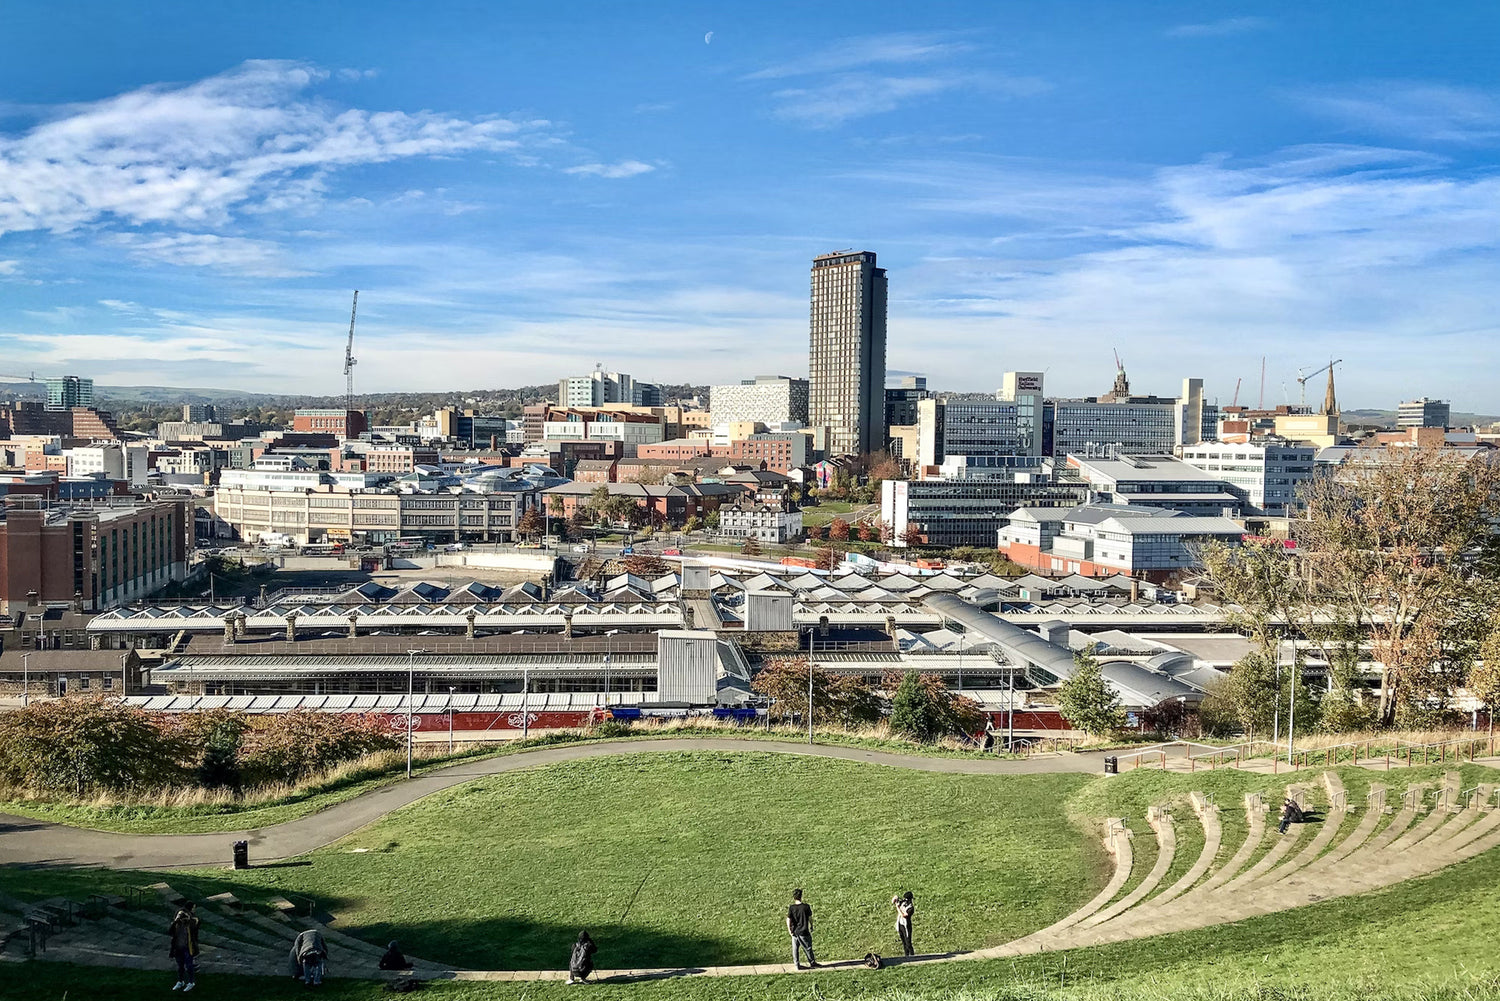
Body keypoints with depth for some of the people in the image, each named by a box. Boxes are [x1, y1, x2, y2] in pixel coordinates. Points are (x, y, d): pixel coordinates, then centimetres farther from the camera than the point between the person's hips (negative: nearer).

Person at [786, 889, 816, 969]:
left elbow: (788, 920, -9)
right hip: (804, 932, -2)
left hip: (794, 932, 2)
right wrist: (811, 926, 13)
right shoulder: (806, 907, -12)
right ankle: (812, 963, 25)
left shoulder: (791, 908, -9)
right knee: (808, 948, 13)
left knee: (795, 949, 14)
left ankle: (797, 965, 19)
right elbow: (810, 918, -3)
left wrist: (789, 930, 1)